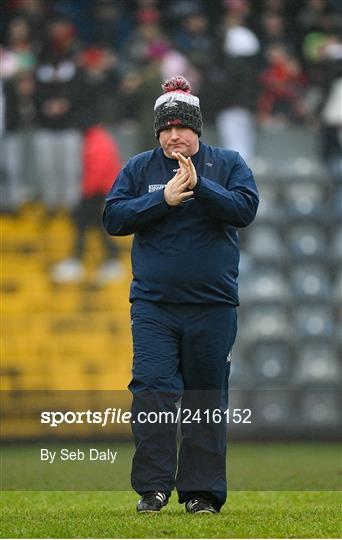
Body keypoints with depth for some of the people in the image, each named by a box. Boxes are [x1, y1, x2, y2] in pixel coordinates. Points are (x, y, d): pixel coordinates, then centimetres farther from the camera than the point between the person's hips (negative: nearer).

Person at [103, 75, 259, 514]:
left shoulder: (227, 164, 5)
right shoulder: (138, 169, 8)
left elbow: (245, 208, -9)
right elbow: (113, 217, -2)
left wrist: (199, 186, -20)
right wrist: (163, 199, -13)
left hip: (212, 304, 0)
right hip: (153, 303, 0)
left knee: (206, 398, 4)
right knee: (151, 390, -10)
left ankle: (202, 490, 10)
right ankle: (152, 487, -7)